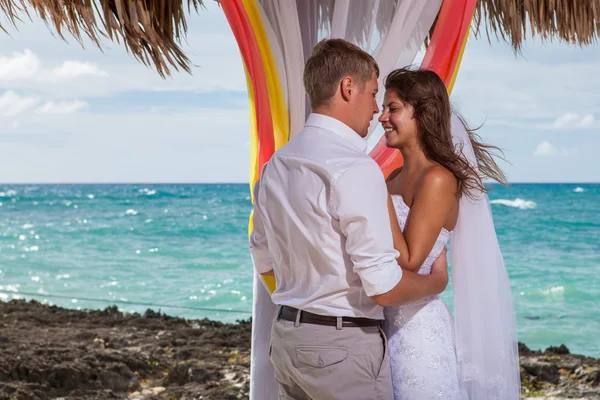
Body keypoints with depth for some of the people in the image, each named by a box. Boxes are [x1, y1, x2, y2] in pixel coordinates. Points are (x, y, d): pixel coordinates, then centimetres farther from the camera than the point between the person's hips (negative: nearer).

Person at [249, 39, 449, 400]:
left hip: (286, 336, 8)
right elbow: (385, 287, -21)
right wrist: (437, 280, -2)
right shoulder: (355, 169, -20)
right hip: (344, 344, -8)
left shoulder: (275, 166, 6)